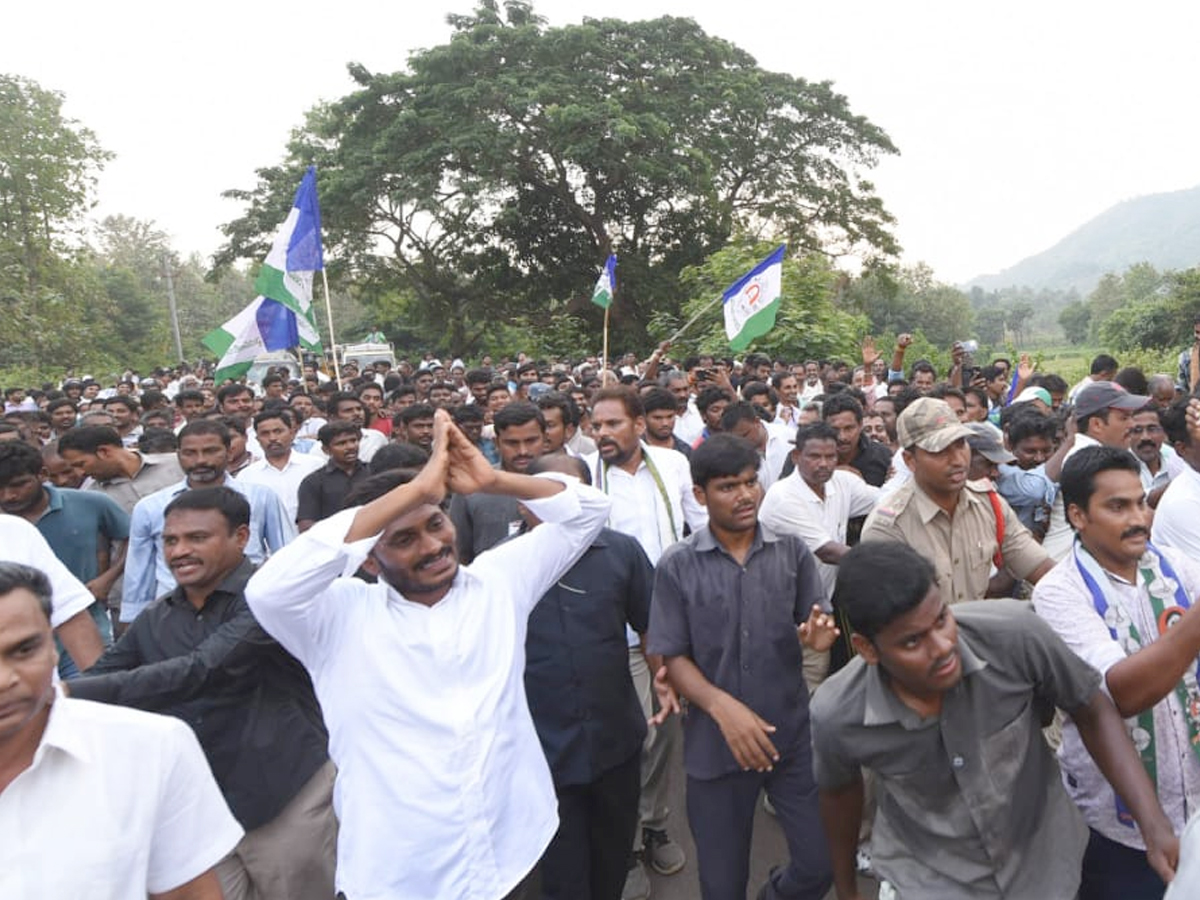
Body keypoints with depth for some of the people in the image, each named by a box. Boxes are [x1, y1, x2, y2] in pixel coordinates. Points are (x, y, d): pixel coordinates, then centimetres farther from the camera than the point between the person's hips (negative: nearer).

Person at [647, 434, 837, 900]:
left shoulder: (791, 550, -2)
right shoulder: (677, 565, -8)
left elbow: (813, 630, 5)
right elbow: (673, 657, -7)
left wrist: (819, 636, -18)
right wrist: (723, 707, -22)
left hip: (793, 735, 1)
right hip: (716, 744, -1)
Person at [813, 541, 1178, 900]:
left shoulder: (1014, 632, -30)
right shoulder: (835, 715, -28)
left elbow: (1094, 712, -11)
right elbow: (839, 791, -5)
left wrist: (1155, 826, -20)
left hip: (1042, 862, 2)